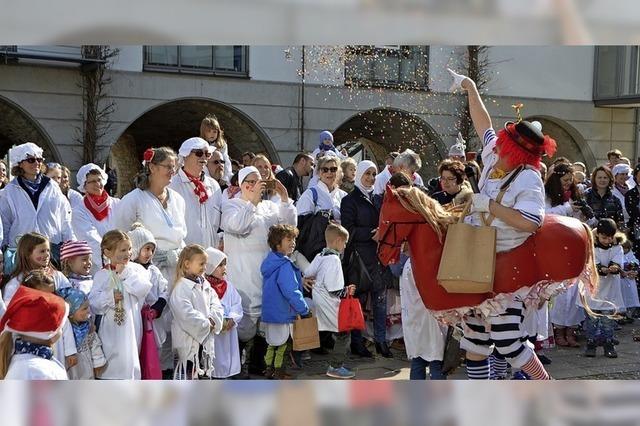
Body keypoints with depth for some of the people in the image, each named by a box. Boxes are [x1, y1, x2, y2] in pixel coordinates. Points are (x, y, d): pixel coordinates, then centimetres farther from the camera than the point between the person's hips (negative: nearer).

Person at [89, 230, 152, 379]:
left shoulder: (136, 269, 3)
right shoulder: (102, 275, 2)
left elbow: (143, 288, -15)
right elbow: (93, 303, -3)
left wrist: (125, 272, -12)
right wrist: (109, 297, -20)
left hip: (132, 327, 0)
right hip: (111, 331, 0)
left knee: (130, 361, 5)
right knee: (111, 365, 5)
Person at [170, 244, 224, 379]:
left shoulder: (205, 286, 10)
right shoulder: (181, 288, -16)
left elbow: (216, 305, 7)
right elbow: (187, 315, -24)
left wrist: (212, 320, -12)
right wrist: (206, 325, -17)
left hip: (206, 338, 8)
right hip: (188, 339, -8)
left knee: (205, 370, 18)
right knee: (187, 371, -5)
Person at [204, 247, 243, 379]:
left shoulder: (228, 286, 12)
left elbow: (237, 304, 8)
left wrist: (231, 319, -10)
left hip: (228, 335, 6)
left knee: (226, 363, 12)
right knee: (210, 367, -2)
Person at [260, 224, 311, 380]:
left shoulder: (270, 262, 8)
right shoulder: (285, 266, -21)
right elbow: (291, 293, -25)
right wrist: (305, 310, -14)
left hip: (269, 311, 9)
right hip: (282, 313, -9)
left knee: (273, 342, 20)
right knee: (281, 343, 4)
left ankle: (269, 369, 28)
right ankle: (278, 371, 13)